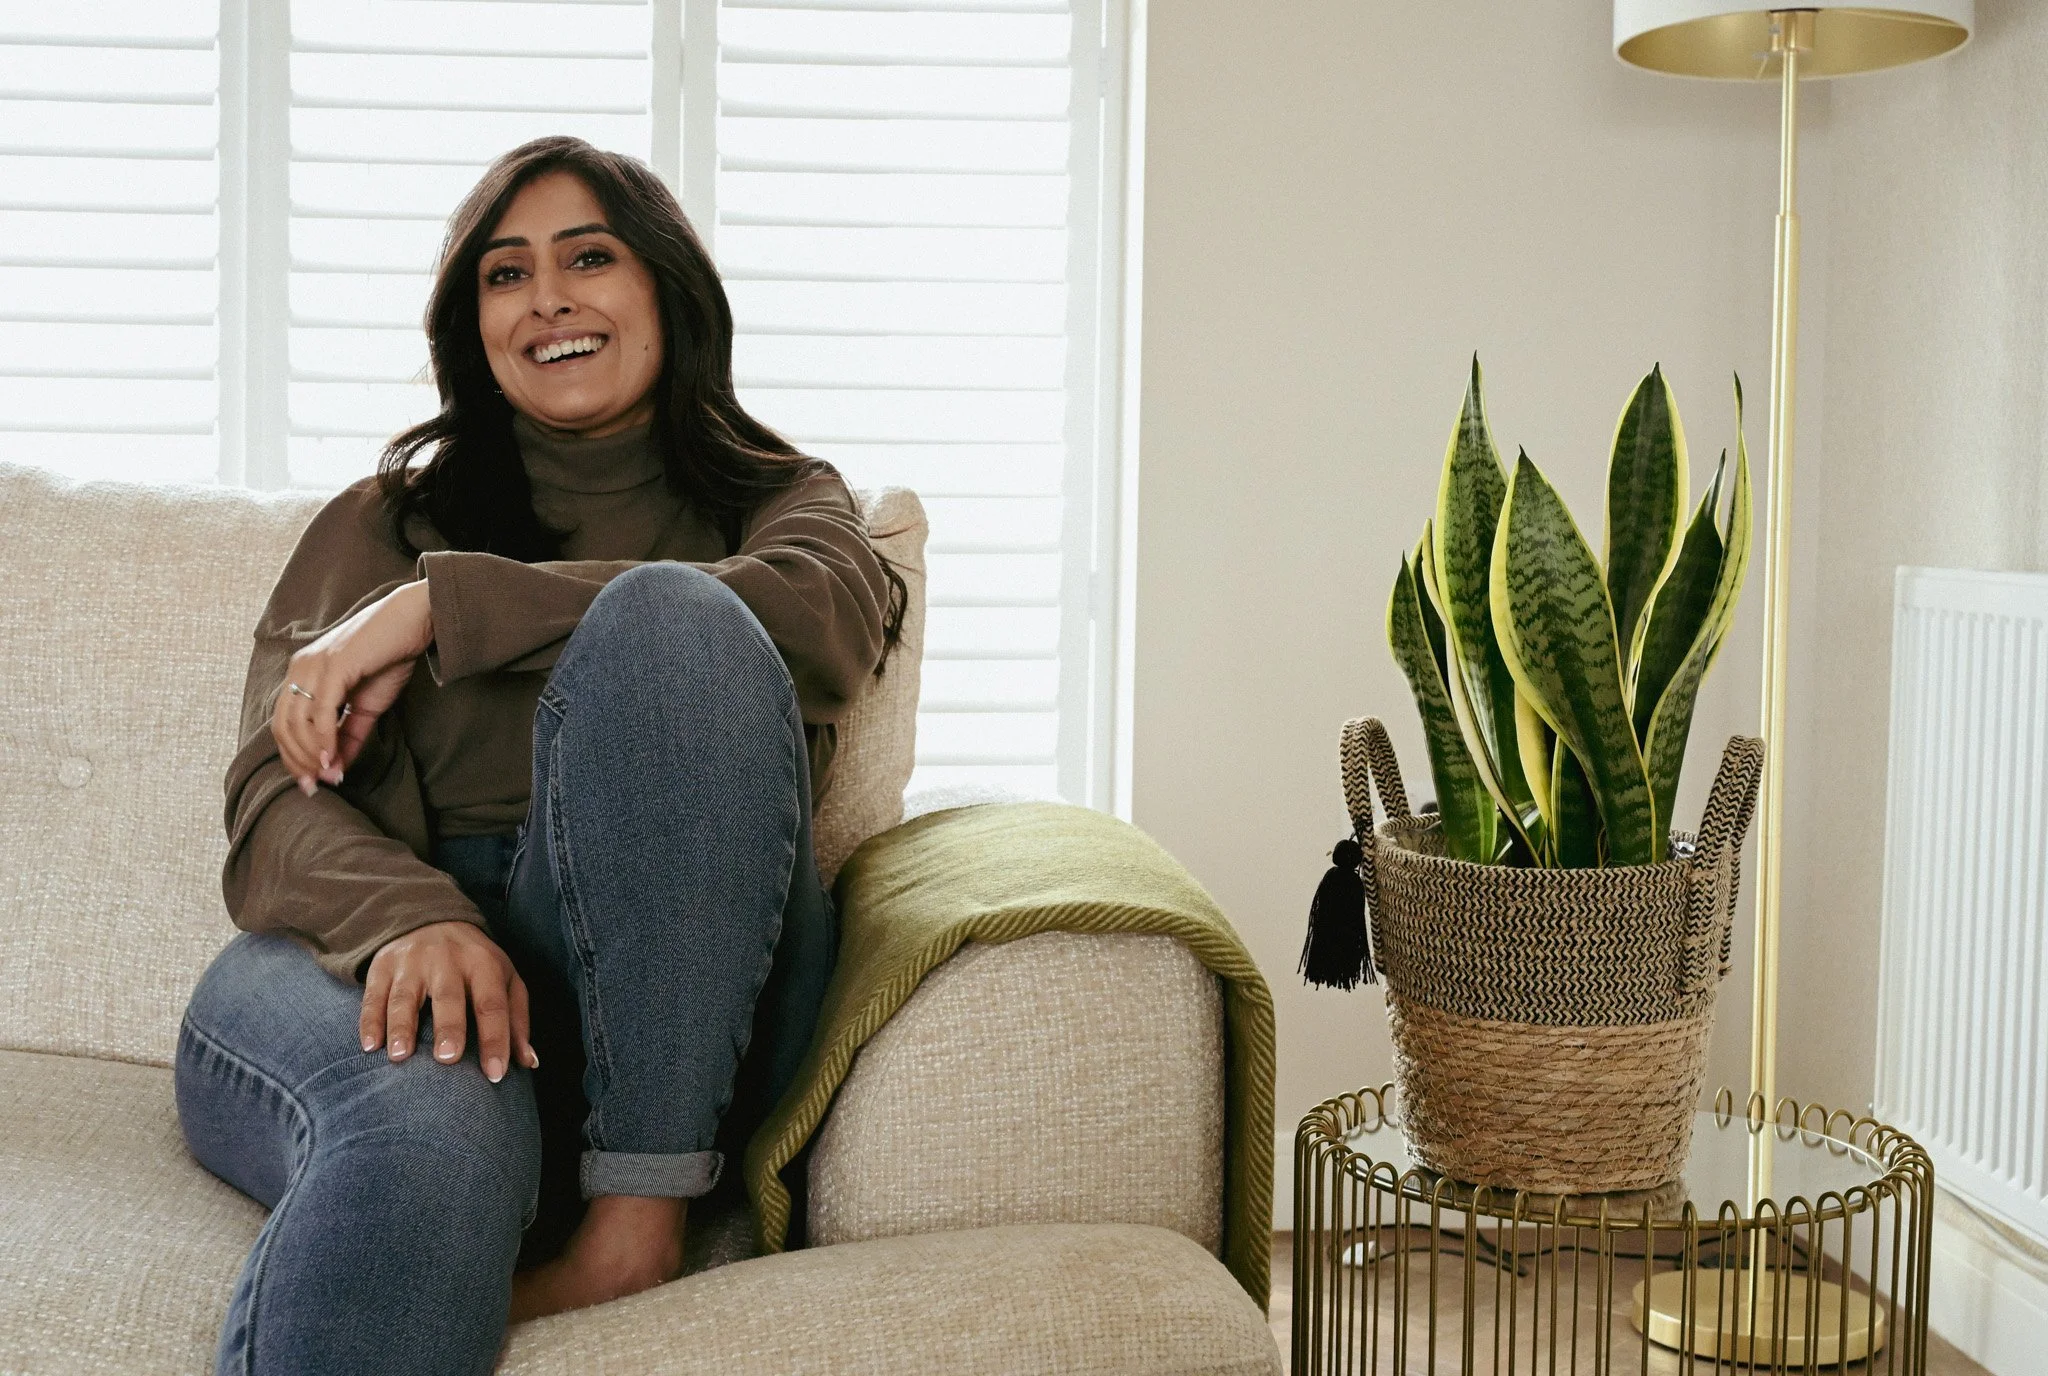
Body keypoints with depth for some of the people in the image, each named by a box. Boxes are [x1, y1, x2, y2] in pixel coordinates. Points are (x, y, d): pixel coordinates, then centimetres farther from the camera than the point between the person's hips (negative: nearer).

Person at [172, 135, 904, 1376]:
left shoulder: (778, 496, 23)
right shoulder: (383, 519, 25)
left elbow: (830, 617, -5)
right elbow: (279, 801, 7)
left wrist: (440, 607, -9)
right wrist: (415, 919, -19)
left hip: (659, 1002, 1)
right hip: (376, 951, 0)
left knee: (670, 620, -28)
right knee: (433, 1125, -39)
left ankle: (636, 1221, -31)